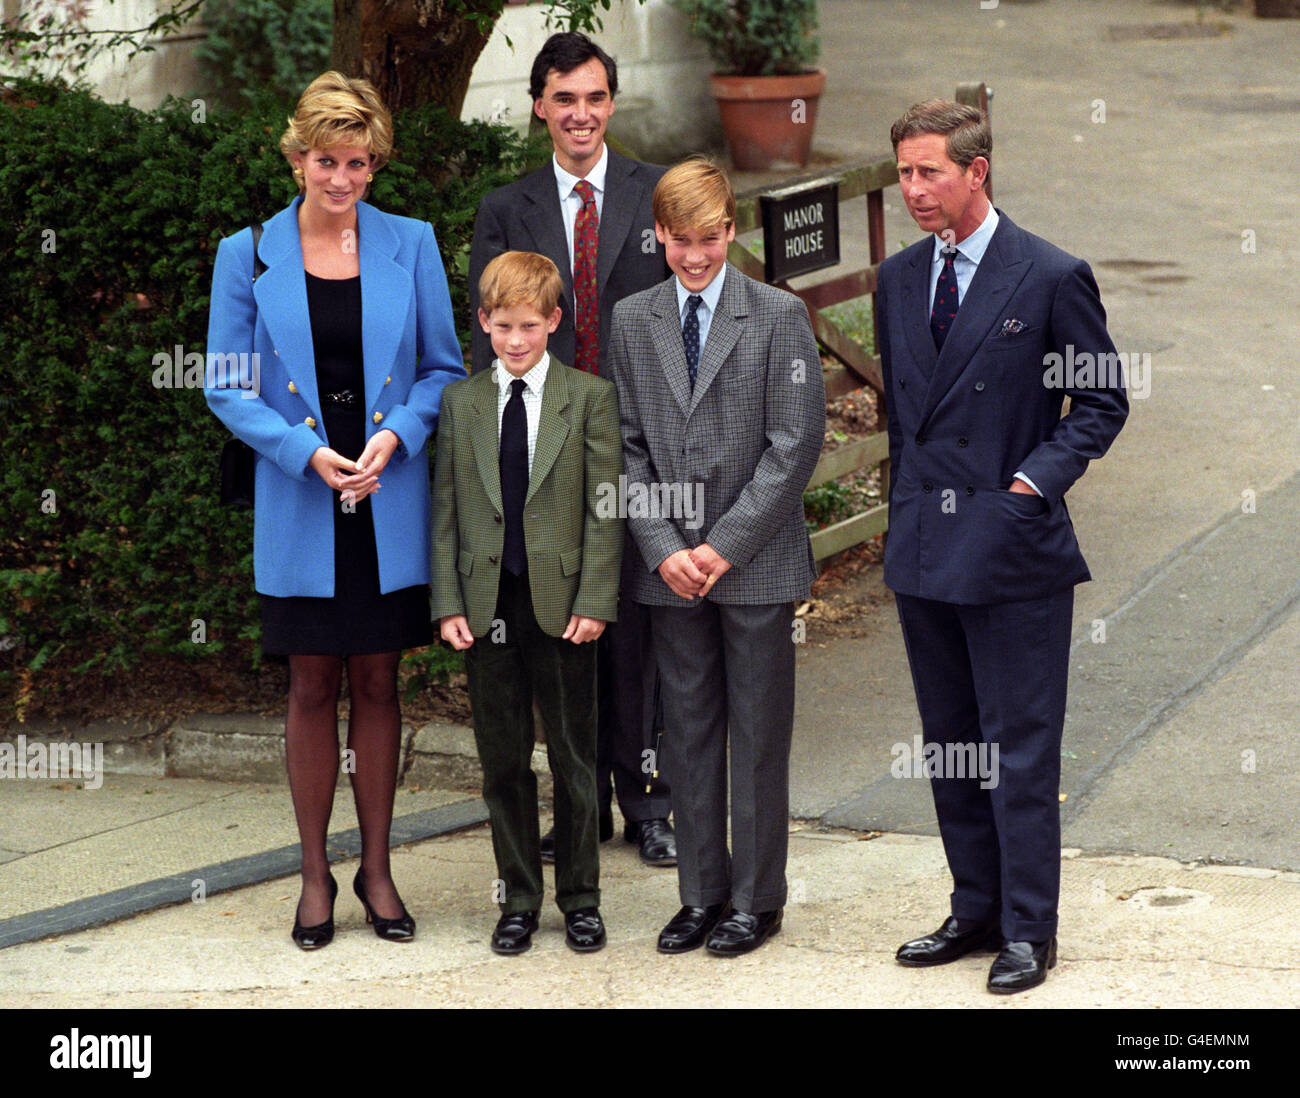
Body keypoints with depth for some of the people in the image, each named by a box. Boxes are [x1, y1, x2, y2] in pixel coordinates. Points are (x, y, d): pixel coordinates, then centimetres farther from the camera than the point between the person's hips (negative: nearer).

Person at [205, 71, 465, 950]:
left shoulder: (411, 246, 2)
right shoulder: (249, 255, -1)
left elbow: (445, 367, 6)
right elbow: (227, 386, 1)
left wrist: (397, 435, -12)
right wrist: (306, 452, -13)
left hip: (391, 508, 1)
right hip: (299, 511, -1)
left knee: (378, 683, 8)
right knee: (313, 688, 6)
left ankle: (377, 868, 20)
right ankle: (316, 873, 17)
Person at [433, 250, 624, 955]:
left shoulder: (590, 397, 1)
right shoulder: (461, 402, 7)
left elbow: (604, 508, -2)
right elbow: (446, 509, 7)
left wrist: (594, 601, -9)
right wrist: (449, 603, -1)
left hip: (561, 603, -2)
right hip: (486, 604, 2)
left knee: (573, 756, 5)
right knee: (503, 759, 7)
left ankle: (580, 897, 17)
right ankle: (518, 899, 17)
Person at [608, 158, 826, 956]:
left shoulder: (779, 317, -3)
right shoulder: (632, 322, 7)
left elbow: (796, 445, -7)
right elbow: (629, 446, 7)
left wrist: (725, 545, -12)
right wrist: (663, 548, -6)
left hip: (756, 562, -3)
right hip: (671, 567, 3)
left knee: (758, 734, 3)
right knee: (689, 732, 8)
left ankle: (756, 899, 12)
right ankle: (702, 894, 17)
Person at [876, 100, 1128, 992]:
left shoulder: (1052, 277, -8)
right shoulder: (899, 279, 9)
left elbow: (1103, 400, -2)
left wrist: (1039, 478, -13)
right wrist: (908, 510, 15)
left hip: (1014, 548, -6)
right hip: (924, 549, 6)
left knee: (1022, 749, -2)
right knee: (949, 743, 13)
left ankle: (1029, 932, 7)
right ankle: (977, 910, 24)